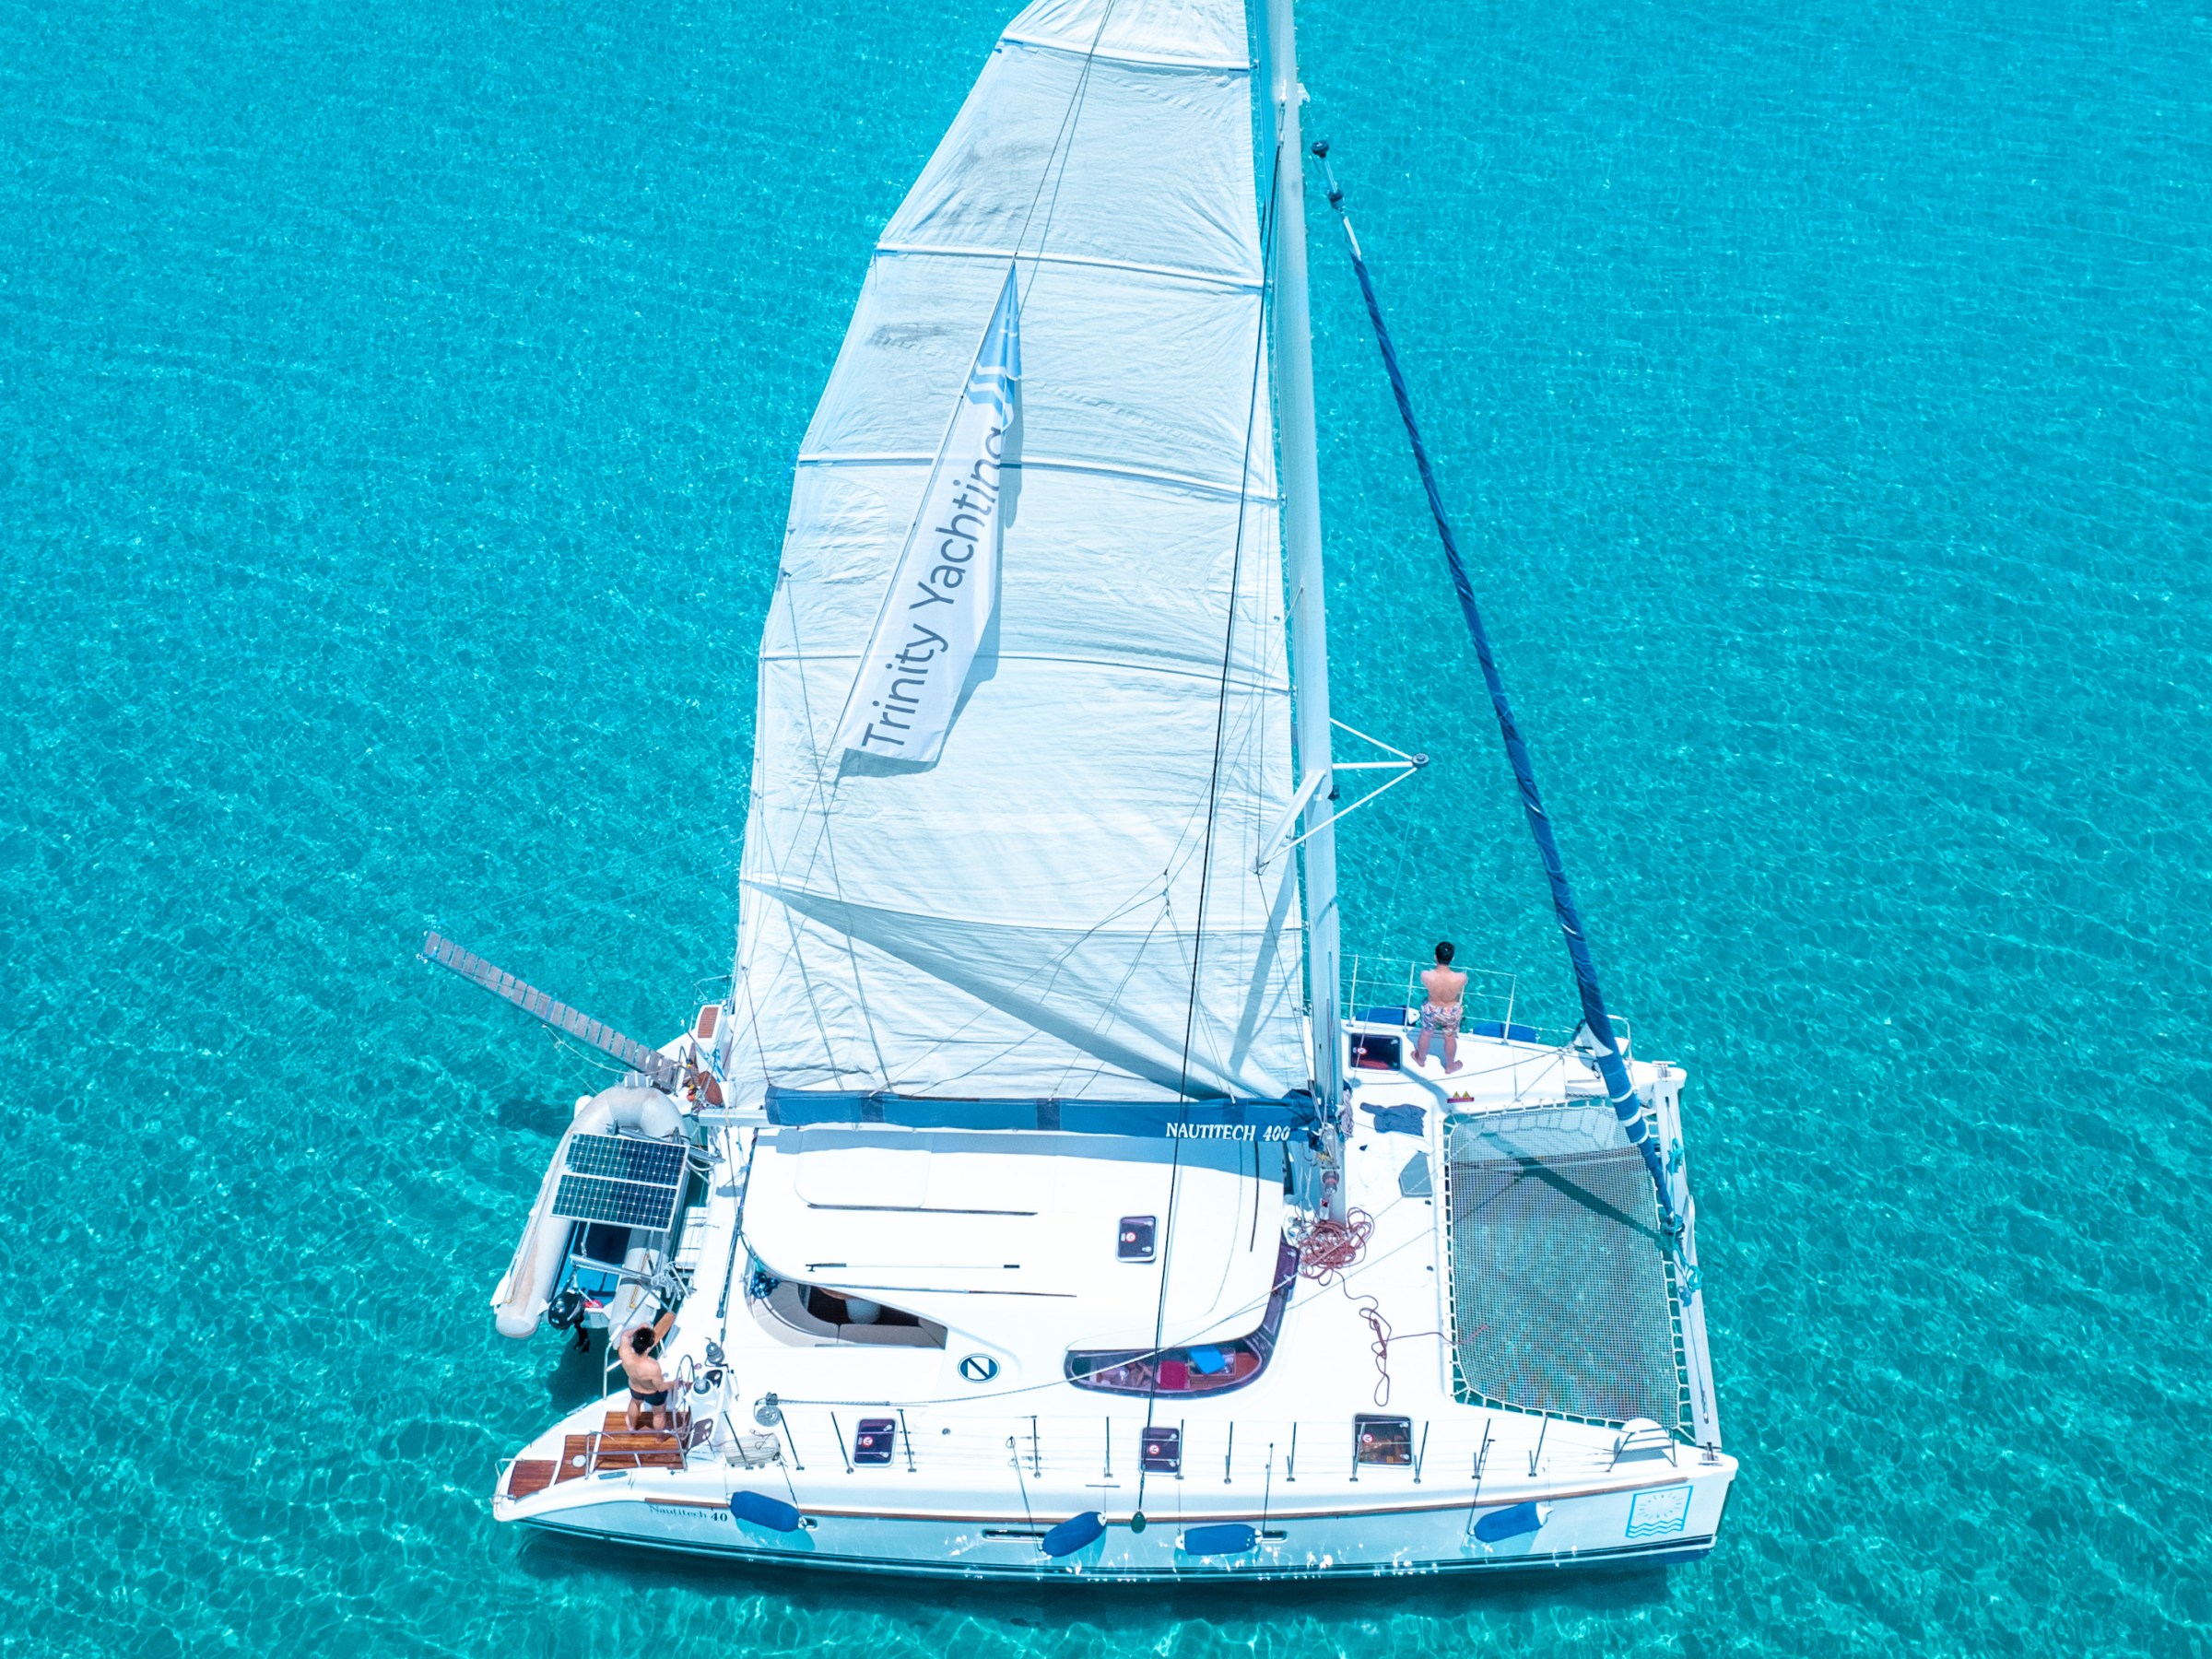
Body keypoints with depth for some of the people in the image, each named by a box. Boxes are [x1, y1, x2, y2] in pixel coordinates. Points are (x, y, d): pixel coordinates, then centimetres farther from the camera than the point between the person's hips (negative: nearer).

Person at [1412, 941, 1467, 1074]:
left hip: (1431, 1010, 0)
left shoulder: (1426, 976, -34)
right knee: (1450, 1038, 29)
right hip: (1451, 1013, 0)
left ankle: (1421, 1059, 58)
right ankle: (1450, 1066, 53)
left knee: (1425, 1035, 31)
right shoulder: (1461, 978, -34)